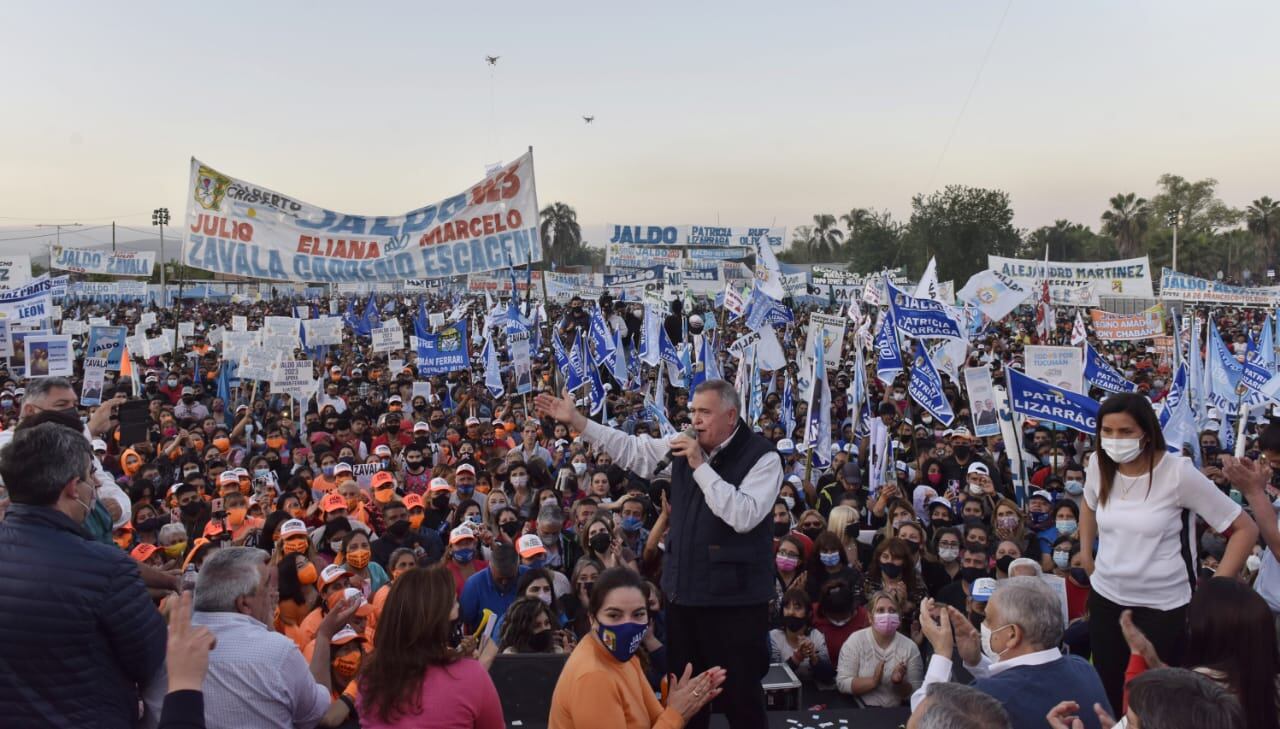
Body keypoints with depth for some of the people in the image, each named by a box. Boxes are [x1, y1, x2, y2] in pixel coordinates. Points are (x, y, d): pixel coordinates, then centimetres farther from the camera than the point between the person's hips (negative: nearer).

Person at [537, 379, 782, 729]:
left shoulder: (762, 457, -13)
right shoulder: (686, 445, 6)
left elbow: (743, 516, -24)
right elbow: (633, 450, 9)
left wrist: (700, 466, -23)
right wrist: (576, 420, 3)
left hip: (735, 599, -6)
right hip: (683, 592, 6)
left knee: (740, 693, 5)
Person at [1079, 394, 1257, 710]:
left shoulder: (1178, 472, -18)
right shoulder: (1098, 465, -4)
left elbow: (1245, 529, -11)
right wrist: (1085, 554, 13)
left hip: (1163, 607, -4)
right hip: (1105, 598, 5)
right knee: (1107, 694, 15)